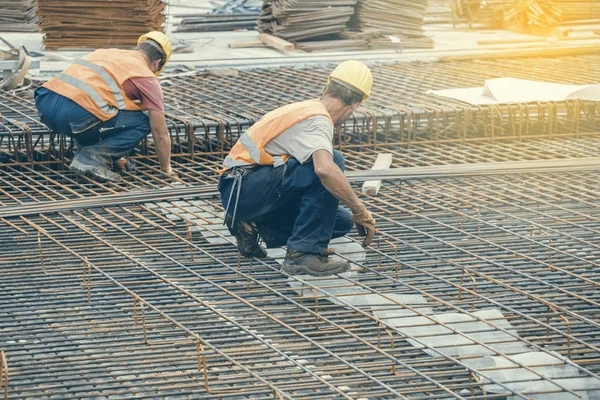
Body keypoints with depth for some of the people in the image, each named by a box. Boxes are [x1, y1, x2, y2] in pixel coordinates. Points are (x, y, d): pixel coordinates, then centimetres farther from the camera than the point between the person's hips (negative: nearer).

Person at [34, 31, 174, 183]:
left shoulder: (107, 52, 33)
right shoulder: (147, 78, 12)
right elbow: (160, 134, 15)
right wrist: (167, 170, 33)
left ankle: (83, 151, 20)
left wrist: (115, 152, 59)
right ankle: (91, 159, -2)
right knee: (141, 123, 8)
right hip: (75, 114, -8)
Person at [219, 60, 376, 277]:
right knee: (332, 160, -23)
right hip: (243, 188, -10)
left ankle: (252, 226, 7)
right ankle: (303, 253, -21)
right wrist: (360, 210, -23)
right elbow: (325, 169, -34)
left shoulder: (306, 109, 18)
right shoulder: (317, 121, -14)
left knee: (341, 222, 4)